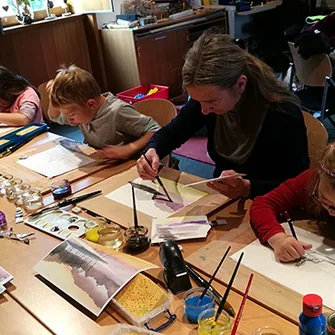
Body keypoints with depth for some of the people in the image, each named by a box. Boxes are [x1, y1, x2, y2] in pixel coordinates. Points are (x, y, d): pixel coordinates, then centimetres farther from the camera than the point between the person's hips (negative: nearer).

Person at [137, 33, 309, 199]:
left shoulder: (284, 115, -23)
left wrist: (247, 188, -32)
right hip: (220, 199, 4)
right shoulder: (208, 97, -10)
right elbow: (170, 134, 4)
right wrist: (153, 151, -17)